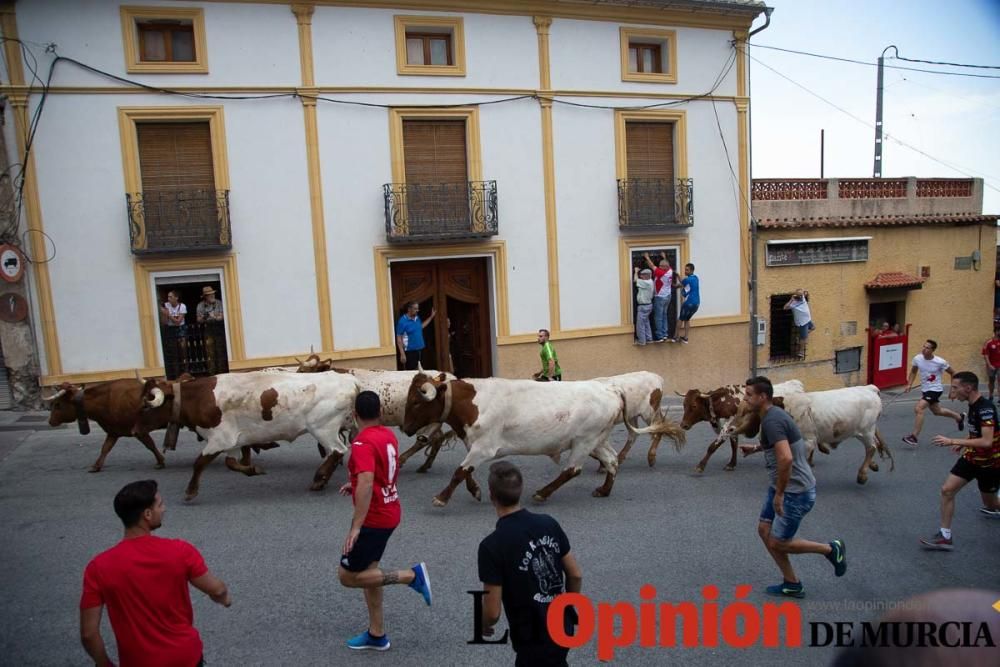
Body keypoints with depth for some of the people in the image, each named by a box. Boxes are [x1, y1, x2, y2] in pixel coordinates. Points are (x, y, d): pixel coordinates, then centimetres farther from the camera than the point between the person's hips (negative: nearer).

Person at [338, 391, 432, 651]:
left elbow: (366, 485, -32)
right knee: (367, 570, 18)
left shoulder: (363, 442, -21)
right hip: (389, 512, 9)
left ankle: (413, 575, -3)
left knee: (348, 576, 3)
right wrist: (355, 485, 24)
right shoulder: (388, 435, 4)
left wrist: (356, 527, -32)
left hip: (373, 519, -9)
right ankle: (376, 634, 24)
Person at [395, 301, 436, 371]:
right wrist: (402, 354, -20)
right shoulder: (403, 321, -15)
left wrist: (431, 317, 24)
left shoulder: (417, 318, 6)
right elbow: (399, 338, -15)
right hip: (410, 351, -8)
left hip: (420, 350, 8)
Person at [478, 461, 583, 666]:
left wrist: (484, 626, 4)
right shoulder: (548, 523, -6)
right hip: (562, 629, 6)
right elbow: (576, 575, 2)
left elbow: (493, 612, -18)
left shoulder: (492, 545, -23)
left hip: (535, 642, -6)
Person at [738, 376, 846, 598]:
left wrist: (779, 494, -25)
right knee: (764, 530, 12)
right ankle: (791, 584, 23)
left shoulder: (772, 420, -24)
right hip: (782, 487, 10)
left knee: (778, 543, 1)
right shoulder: (773, 415, 8)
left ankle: (831, 549, 19)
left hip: (796, 492, -10)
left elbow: (786, 458, -33)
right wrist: (756, 448, 22)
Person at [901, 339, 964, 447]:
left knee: (918, 408, -24)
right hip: (924, 389, 7)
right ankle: (959, 417, 55)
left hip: (935, 390, -7)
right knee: (937, 411, 26)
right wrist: (909, 384, 1)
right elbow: (913, 371, 12)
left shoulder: (940, 362, -20)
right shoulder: (917, 359, -8)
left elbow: (953, 373, -4)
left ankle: (914, 437, -19)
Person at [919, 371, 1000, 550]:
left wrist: (953, 441, -37)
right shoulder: (973, 405, -1)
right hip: (972, 457, 7)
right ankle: (945, 536, 3)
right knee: (947, 490, -5)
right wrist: (966, 443, 9)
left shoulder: (985, 408, -28)